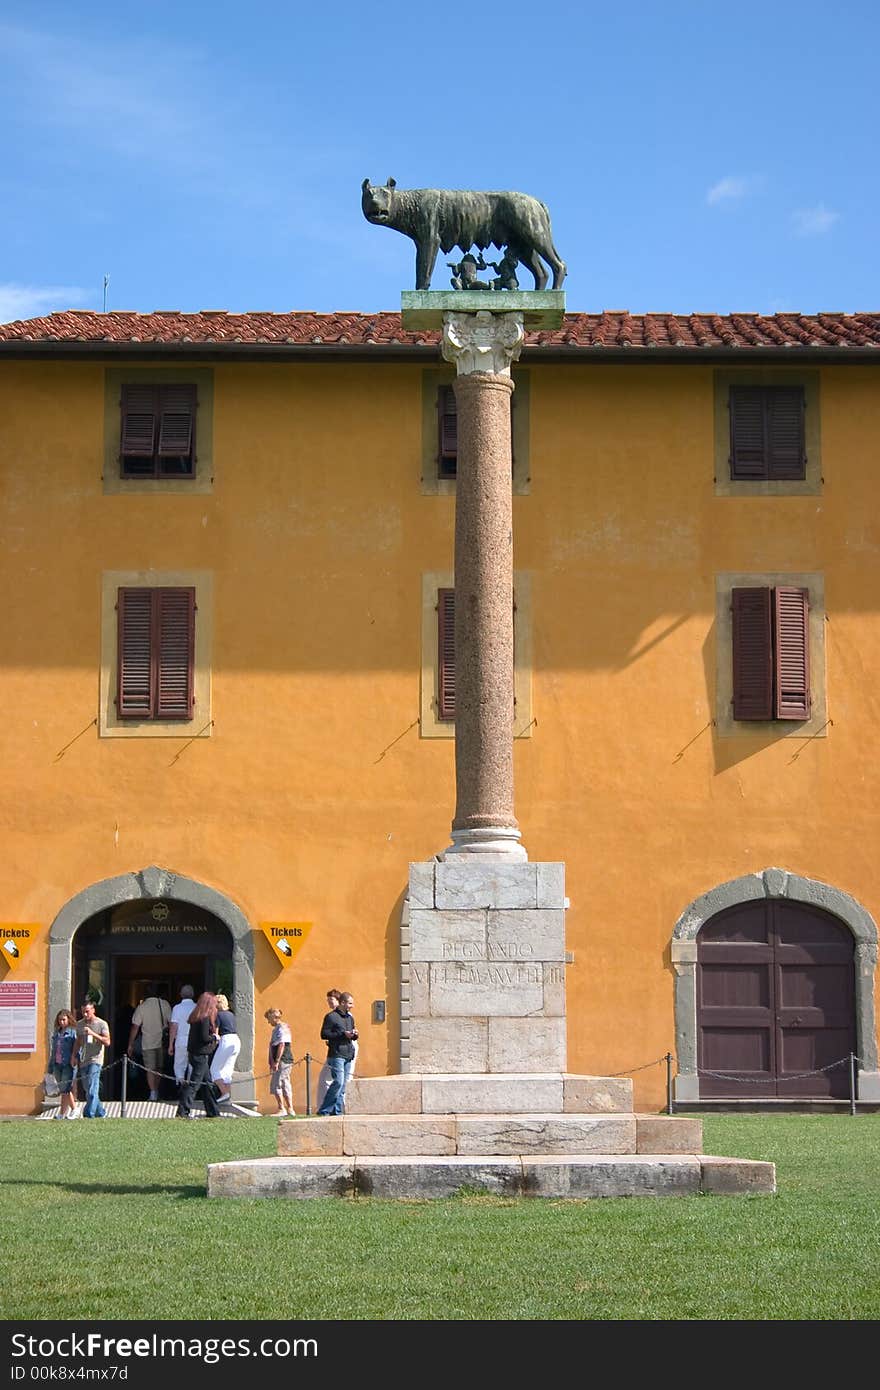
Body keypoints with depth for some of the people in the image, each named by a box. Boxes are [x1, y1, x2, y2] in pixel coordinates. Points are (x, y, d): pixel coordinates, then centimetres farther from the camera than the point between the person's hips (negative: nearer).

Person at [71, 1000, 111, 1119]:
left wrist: (93, 1034, -20)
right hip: (83, 1060, 6)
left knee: (92, 1088, -16)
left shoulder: (101, 1024, -4)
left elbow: (107, 1042, -12)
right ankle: (100, 1112, 22)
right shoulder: (80, 1024, 13)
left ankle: (89, 1114, -19)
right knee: (88, 1090, 10)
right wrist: (74, 1055, 13)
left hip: (95, 1060, -6)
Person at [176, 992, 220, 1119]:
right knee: (194, 1083, -7)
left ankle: (212, 1111, 22)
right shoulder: (205, 1018, -16)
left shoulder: (196, 1017, 11)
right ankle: (183, 1111, -9)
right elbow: (205, 1037, -21)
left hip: (195, 1053, 10)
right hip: (201, 1055, -10)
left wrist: (212, 1037, 8)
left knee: (207, 1082, 16)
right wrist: (214, 1037, -4)